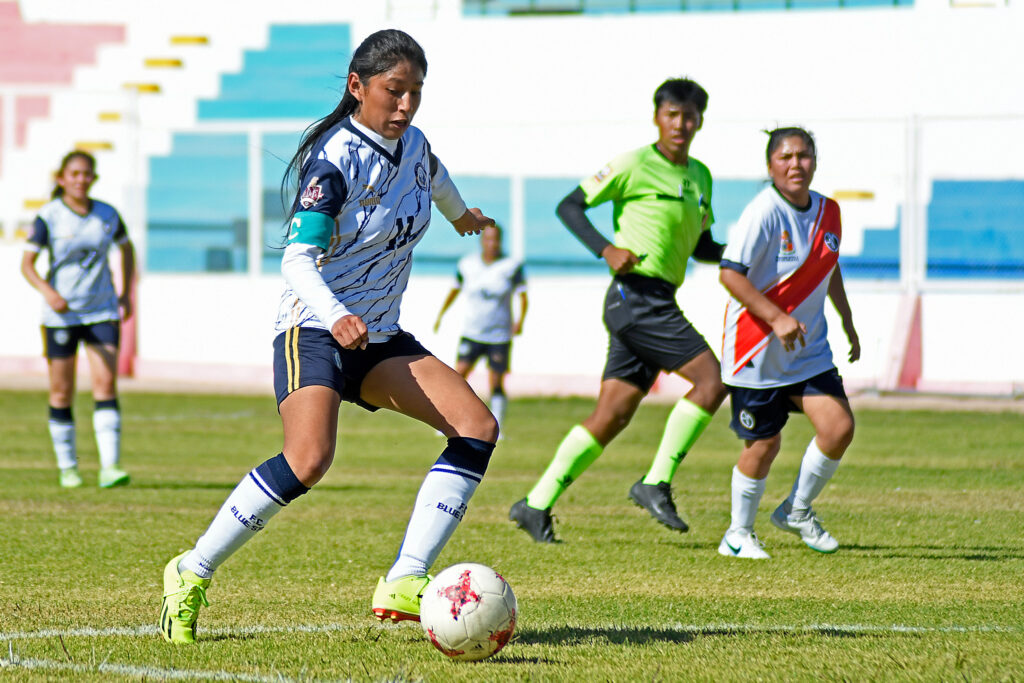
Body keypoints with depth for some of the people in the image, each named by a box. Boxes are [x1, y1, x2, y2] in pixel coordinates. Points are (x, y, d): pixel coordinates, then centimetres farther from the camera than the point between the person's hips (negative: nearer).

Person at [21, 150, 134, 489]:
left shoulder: (108, 215, 3)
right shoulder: (49, 216, -6)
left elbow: (126, 248, 22)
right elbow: (27, 263, -8)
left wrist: (126, 293, 16)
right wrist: (47, 290, -26)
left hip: (102, 312, 2)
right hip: (60, 314, -2)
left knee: (106, 385, -12)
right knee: (62, 393, 3)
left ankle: (109, 467, -17)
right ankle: (68, 468, 17)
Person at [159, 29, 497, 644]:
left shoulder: (412, 144, 5)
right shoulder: (335, 159, -18)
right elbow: (297, 258, -27)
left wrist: (461, 215, 52)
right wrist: (335, 317, -45)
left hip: (380, 338, 8)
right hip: (314, 331, -8)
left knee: (477, 427, -11)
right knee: (309, 459, -31)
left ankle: (405, 583, -14)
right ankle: (192, 575, -14)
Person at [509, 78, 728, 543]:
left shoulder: (700, 177, 18)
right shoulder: (635, 165, -6)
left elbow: (700, 246, 27)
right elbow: (569, 206, -3)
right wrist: (607, 250, -18)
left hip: (658, 304, 8)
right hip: (637, 292, -8)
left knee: (612, 416, 4)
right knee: (710, 379, -15)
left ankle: (537, 505, 7)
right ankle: (655, 483, -10)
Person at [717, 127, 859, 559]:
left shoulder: (827, 211, 3)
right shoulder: (763, 213, -18)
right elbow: (730, 274, -22)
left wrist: (849, 325, 22)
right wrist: (778, 318, -28)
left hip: (809, 350, 6)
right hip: (757, 350, -6)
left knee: (839, 428, -7)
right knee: (763, 446, 0)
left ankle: (796, 511, 17)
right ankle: (739, 534, 22)